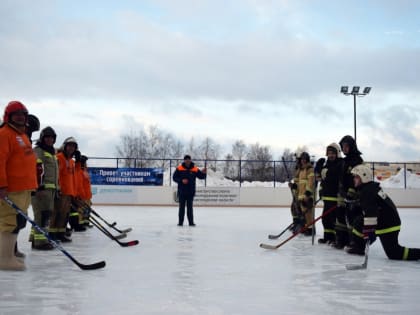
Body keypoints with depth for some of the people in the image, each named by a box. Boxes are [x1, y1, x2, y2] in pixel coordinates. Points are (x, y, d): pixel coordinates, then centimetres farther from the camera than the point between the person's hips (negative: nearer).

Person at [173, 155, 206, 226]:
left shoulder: (195, 169, -1)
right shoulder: (179, 168, -3)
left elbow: (201, 177, -2)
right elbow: (174, 178, -2)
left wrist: (203, 173, -23)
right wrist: (181, 180, -17)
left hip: (190, 192, 0)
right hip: (181, 191, 0)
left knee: (190, 207, 6)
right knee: (182, 207, 6)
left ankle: (191, 222, 9)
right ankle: (180, 222, 11)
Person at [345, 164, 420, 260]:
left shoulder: (367, 192, -22)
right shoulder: (371, 187, 9)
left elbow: (370, 214, -31)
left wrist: (369, 232, -33)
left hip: (388, 226, -10)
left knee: (394, 253, -9)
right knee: (359, 222, 15)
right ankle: (358, 247, 21)